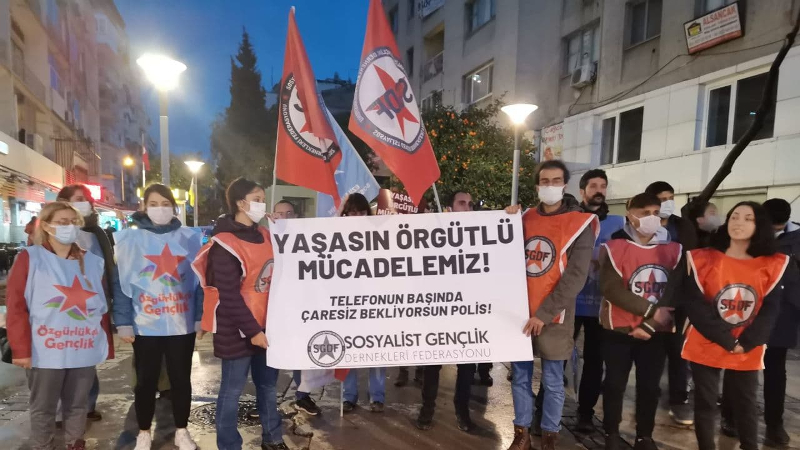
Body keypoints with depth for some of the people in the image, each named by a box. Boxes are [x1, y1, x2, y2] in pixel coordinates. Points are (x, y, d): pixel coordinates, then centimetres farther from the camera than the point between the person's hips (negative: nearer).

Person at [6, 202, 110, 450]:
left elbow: (103, 308, 10)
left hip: (85, 351, 3)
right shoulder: (30, 258, -3)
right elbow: (16, 306, -7)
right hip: (45, 352, -3)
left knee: (78, 405, 16)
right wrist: (21, 348, -11)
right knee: (43, 408, 12)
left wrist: (107, 344, 7)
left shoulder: (92, 261, 8)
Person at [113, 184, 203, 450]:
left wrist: (200, 317, 1)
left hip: (182, 324, 1)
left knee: (181, 379, 12)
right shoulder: (130, 238, 0)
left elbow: (199, 281, 3)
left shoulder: (191, 238, 1)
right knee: (146, 381, 13)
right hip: (145, 325, -1)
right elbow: (122, 283, -2)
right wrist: (123, 323, -6)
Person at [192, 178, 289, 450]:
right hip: (237, 330, -7)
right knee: (233, 389, 7)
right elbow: (229, 295, -17)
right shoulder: (225, 244, -14)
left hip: (266, 325, 7)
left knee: (268, 384, 18)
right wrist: (251, 330, -18)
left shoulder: (264, 235, 9)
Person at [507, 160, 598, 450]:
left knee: (552, 380, 9)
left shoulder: (580, 224, -5)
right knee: (520, 376, 12)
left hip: (553, 317, -3)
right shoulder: (525, 218, 8)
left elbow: (575, 278, -11)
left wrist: (544, 313, -15)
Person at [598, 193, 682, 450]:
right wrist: (651, 310, -20)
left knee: (650, 385, 10)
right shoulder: (615, 247, -8)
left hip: (656, 331, 3)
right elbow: (611, 289, -16)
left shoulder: (673, 249, 2)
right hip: (619, 330, -2)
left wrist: (648, 325, -11)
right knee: (615, 384, 6)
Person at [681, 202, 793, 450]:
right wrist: (727, 340, -16)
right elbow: (694, 305, -12)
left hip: (747, 352, 2)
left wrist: (745, 343, -13)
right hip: (705, 347, -1)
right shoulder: (703, 259, -6)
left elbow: (770, 311, -3)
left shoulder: (774, 265, 0)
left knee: (745, 403, 14)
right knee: (705, 402, 8)